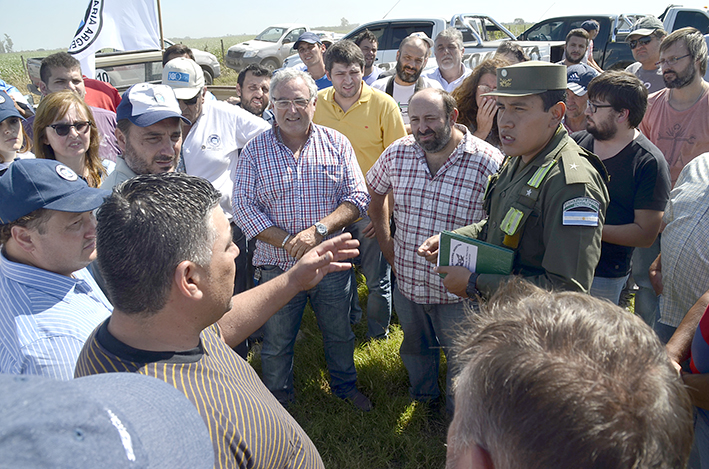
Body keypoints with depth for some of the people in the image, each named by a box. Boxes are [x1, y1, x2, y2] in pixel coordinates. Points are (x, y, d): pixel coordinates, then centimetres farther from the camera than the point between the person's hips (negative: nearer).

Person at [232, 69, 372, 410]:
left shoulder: (336, 144, -1)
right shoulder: (255, 151, -4)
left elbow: (358, 197, -6)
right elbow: (244, 208, -9)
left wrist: (317, 230, -21)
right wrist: (289, 242, -19)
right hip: (278, 266, -1)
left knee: (339, 333, 21)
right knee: (276, 342, 16)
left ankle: (346, 385, 47)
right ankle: (278, 396, 42)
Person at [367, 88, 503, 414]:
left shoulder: (489, 163, -21)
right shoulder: (398, 152, -7)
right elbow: (375, 193, 12)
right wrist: (385, 241, 9)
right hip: (407, 281, 4)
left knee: (461, 357, 18)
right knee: (415, 347, 27)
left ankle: (458, 415, 45)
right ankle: (422, 397, 55)